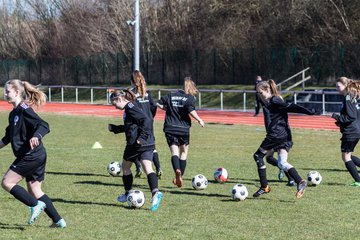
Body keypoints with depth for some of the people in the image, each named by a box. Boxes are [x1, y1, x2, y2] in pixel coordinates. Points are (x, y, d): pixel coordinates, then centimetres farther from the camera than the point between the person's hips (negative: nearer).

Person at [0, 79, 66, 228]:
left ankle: (35, 205, -5)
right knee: (35, 191, 12)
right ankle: (58, 221, 12)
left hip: (31, 155, -10)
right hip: (37, 156, 10)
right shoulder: (14, 113, 17)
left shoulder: (24, 109, -13)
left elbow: (44, 126, -22)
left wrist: (36, 137, -39)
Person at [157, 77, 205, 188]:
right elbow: (191, 110, -18)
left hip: (170, 129, 2)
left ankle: (177, 170, -33)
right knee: (184, 153, 14)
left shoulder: (171, 95, 10)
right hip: (183, 129, -2)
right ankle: (179, 177, 13)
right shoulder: (190, 97, -2)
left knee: (174, 152, -5)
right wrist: (199, 120, -6)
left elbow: (159, 104, 6)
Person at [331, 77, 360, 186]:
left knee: (346, 157, 0)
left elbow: (351, 116, -22)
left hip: (350, 132, -10)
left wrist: (337, 117, -14)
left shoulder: (348, 99, -17)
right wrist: (340, 122, 15)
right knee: (348, 156, 19)